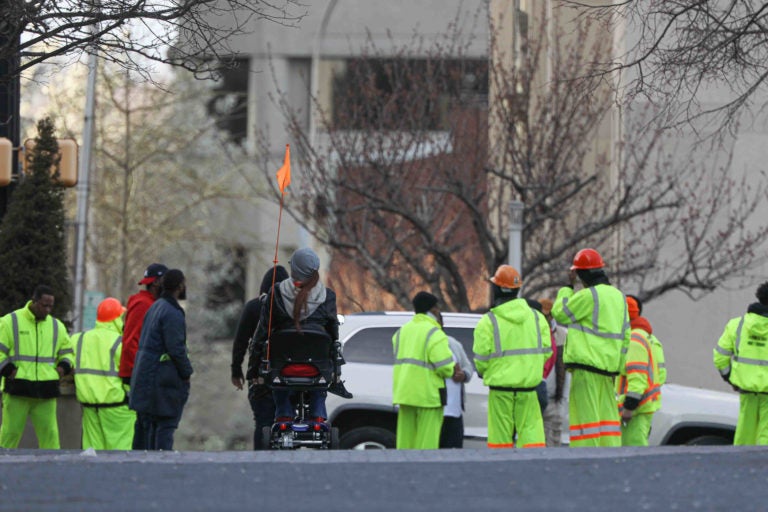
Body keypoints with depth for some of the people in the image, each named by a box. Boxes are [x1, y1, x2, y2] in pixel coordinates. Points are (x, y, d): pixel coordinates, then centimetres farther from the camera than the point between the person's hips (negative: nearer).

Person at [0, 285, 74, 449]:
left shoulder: (56, 326, 15)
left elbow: (67, 351, 26)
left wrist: (63, 367, 7)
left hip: (46, 392, 3)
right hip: (17, 390, -3)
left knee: (49, 434, -1)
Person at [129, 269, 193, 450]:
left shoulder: (155, 307, 15)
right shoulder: (172, 313, -16)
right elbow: (176, 349, -20)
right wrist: (187, 372, -5)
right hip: (164, 379, -9)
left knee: (150, 425, 10)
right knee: (166, 425, -8)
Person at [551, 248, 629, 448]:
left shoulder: (588, 296, -12)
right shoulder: (618, 296, 15)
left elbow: (560, 314, -1)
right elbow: (625, 335, 18)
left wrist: (568, 287, 9)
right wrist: (618, 368, 21)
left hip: (586, 364, -8)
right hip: (609, 367, 8)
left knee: (585, 415, -8)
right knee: (608, 415, 10)